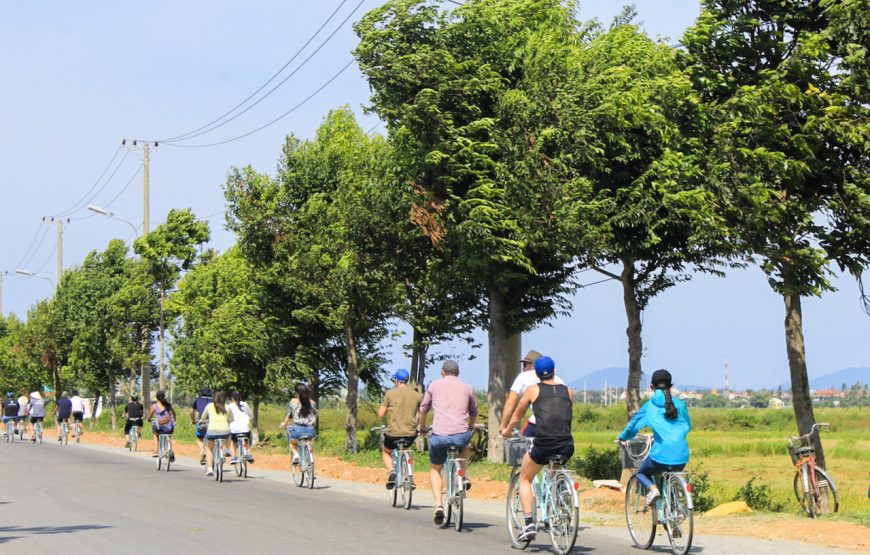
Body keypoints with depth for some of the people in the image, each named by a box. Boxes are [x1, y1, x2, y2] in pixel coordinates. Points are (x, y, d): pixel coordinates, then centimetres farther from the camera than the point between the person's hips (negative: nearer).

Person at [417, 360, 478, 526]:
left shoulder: (435, 385, 13)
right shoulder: (466, 388, 15)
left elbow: (423, 409, 23)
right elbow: (474, 413, 28)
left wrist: (422, 426, 42)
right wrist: (470, 427, 48)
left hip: (439, 436, -1)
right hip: (461, 435, 1)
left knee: (435, 469, 21)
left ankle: (438, 505, 2)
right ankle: (464, 476, 19)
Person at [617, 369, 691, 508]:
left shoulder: (649, 406, 5)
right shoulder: (680, 405, 11)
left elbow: (633, 425, 15)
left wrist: (622, 437, 36)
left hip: (661, 456, -3)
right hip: (681, 458, 3)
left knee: (642, 473, 25)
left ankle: (653, 488, -7)